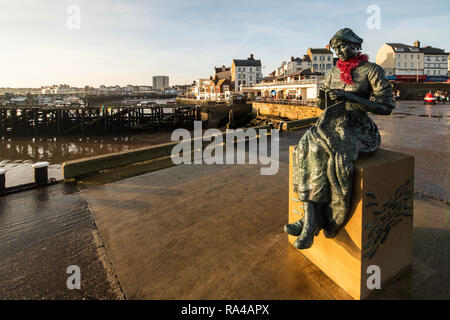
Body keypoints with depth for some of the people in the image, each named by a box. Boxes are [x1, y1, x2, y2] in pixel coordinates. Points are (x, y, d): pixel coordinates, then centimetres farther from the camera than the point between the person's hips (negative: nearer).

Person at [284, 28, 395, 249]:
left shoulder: (372, 70, 0)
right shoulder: (334, 72, 17)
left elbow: (386, 106, -8)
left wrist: (349, 97, -16)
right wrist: (323, 97, -3)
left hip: (357, 127, -5)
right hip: (331, 123, 5)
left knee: (332, 155, -35)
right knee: (307, 149, -28)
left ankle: (312, 222, -24)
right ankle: (309, 220, -33)